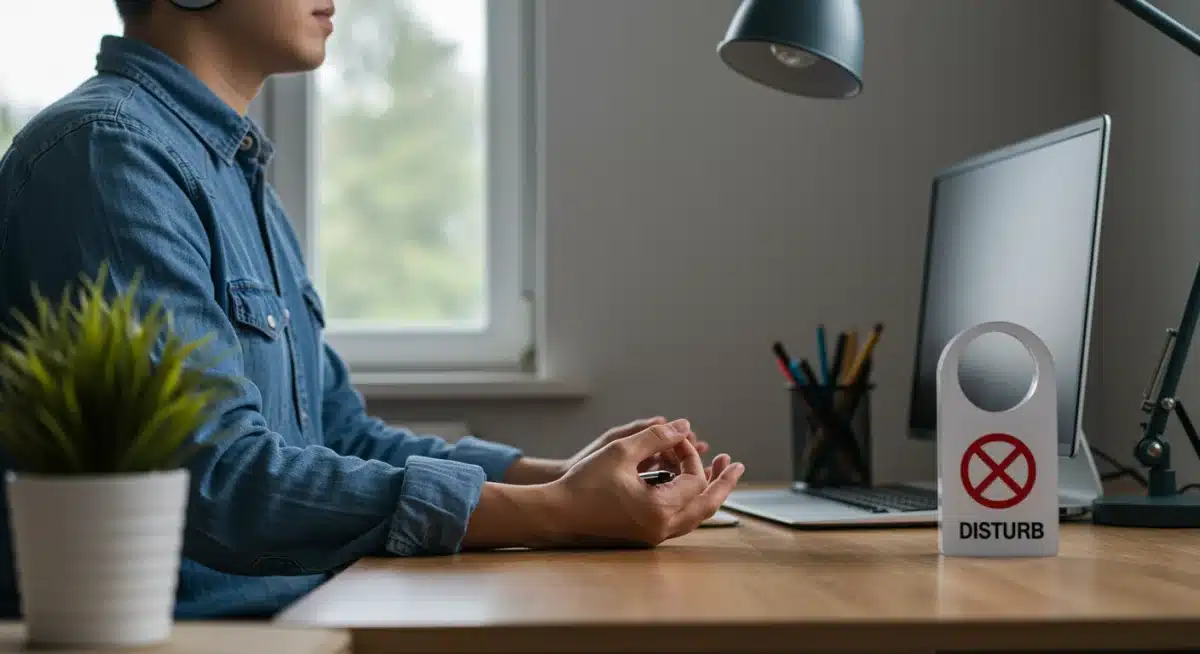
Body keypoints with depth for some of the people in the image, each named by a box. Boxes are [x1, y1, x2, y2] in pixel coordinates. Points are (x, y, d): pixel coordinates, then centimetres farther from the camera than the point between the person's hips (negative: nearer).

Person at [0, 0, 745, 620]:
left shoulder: (237, 173, 17)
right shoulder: (104, 149, -13)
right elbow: (215, 476, -21)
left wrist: (558, 476, 4)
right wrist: (551, 515, -21)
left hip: (292, 613, 8)